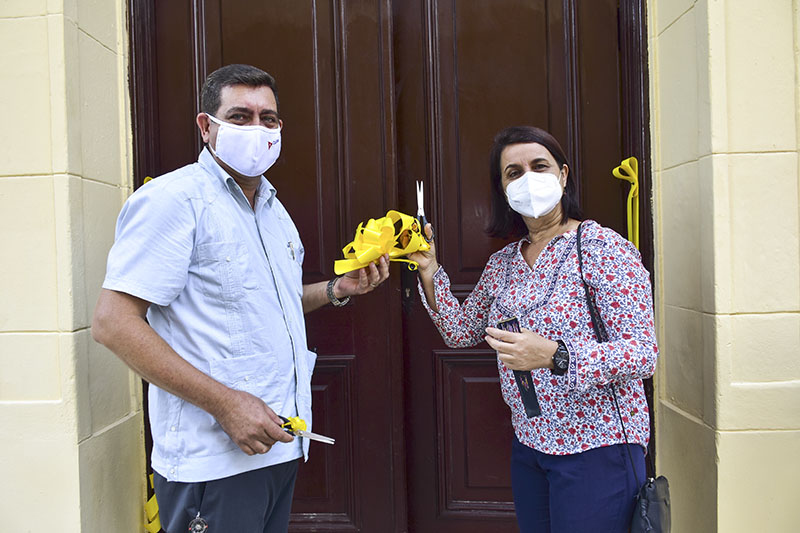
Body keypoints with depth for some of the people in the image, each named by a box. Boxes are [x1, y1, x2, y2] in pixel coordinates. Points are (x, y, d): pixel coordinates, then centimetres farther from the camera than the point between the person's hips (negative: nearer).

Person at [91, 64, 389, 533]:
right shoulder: (175, 199, -14)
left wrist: (338, 289, 8)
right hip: (214, 458, -8)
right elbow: (112, 323, -20)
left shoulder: (274, 207, 14)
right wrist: (224, 402, -23)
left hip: (280, 443, 8)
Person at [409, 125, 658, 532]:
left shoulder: (604, 248, -13)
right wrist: (430, 273, 2)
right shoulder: (502, 263, 6)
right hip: (527, 447, 6)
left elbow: (643, 352, -18)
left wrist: (554, 355, -33)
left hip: (595, 449, -6)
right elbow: (460, 331, 16)